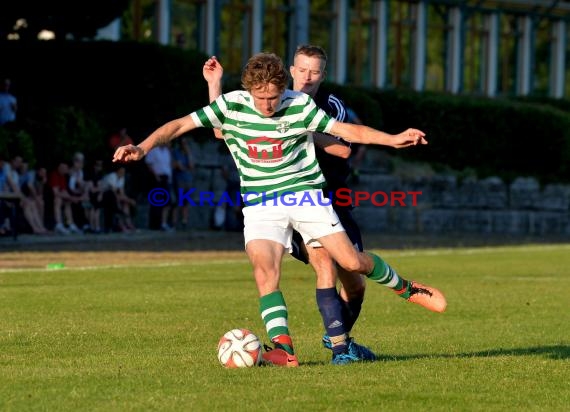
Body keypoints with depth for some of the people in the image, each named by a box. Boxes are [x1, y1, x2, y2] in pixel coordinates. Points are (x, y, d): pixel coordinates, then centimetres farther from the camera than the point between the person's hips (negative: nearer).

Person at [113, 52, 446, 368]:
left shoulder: (300, 105, -10)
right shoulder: (231, 105, -11)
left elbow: (346, 130, -6)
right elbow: (182, 124, -10)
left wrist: (393, 139, -16)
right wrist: (144, 147, -23)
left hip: (306, 193, 0)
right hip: (261, 203, 0)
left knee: (352, 261, -6)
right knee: (265, 269, -21)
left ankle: (405, 288, 22)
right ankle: (283, 349, -22)